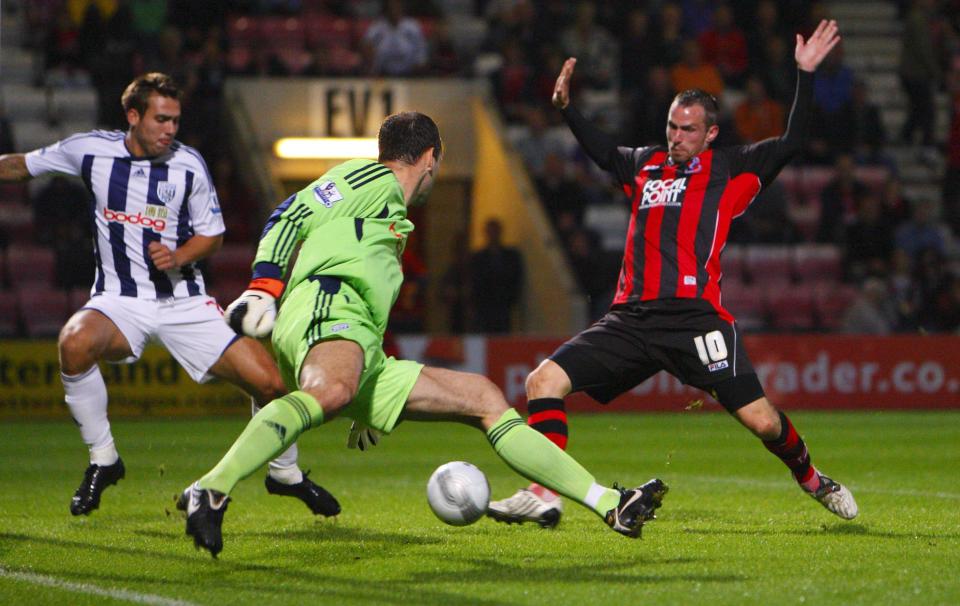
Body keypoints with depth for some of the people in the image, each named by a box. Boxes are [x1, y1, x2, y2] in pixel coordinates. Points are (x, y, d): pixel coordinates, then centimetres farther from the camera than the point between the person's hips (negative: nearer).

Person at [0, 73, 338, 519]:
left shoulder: (189, 165, -4)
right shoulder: (91, 150, -4)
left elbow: (212, 234, 5)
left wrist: (177, 257, -14)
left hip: (184, 301, 1)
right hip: (119, 300, -1)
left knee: (270, 382, -11)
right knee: (75, 343, -36)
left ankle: (285, 473, 21)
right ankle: (102, 461, -13)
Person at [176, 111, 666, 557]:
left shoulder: (392, 218, 37)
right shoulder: (373, 179, 10)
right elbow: (291, 215, -5)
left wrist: (366, 410, 37)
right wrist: (264, 286, -19)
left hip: (364, 355, 9)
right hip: (323, 306, -9)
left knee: (484, 398, 8)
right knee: (331, 392, -42)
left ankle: (610, 506, 5)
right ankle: (211, 491, -56)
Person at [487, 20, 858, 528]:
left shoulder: (729, 171, 9)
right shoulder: (645, 165, 22)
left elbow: (789, 144, -1)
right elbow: (602, 152, 42)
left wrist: (805, 74, -7)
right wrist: (566, 107, 34)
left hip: (694, 315, -5)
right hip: (631, 316, 5)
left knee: (761, 420, -11)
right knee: (543, 380, -10)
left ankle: (810, 478, 20)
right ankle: (543, 496, -11)